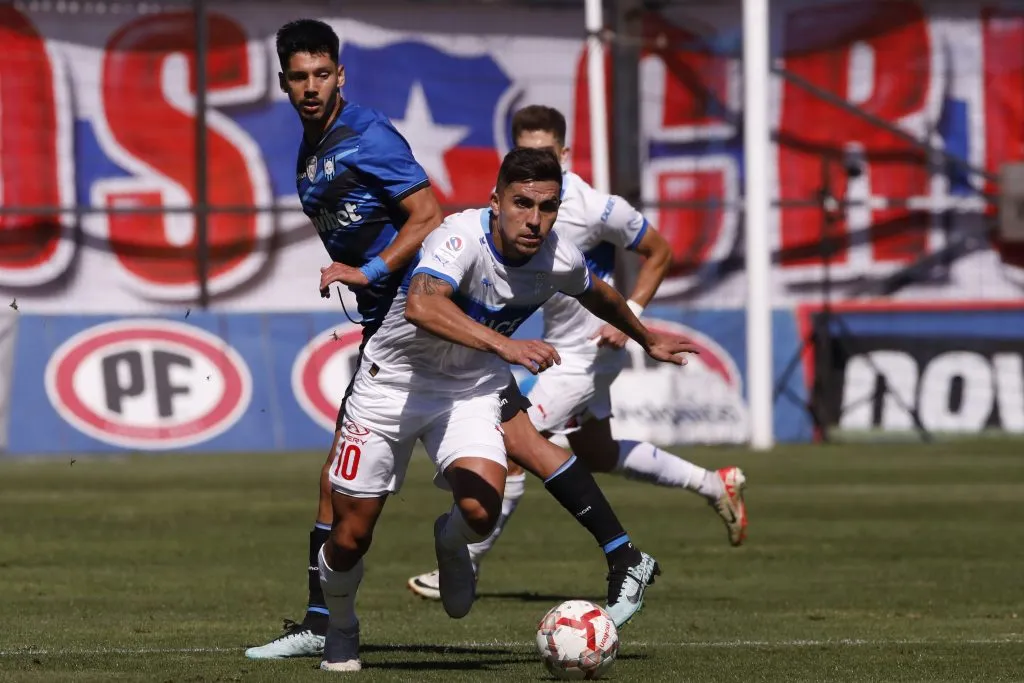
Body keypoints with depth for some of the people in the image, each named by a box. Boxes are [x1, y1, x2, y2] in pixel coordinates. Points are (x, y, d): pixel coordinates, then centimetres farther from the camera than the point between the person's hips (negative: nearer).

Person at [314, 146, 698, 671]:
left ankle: (450, 545, 15)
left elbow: (597, 295, 13)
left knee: (481, 511, -24)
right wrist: (504, 345, -61)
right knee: (351, 536, -1)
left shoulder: (560, 262, -14)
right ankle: (340, 630, 33)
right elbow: (421, 305, -51)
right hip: (394, 380, -3)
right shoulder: (463, 237, -31)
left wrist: (646, 339, 29)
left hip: (471, 390, 3)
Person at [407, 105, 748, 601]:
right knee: (596, 454, 23)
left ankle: (465, 565, 1)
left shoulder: (595, 208, -23)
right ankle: (716, 486, 38)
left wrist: (629, 316, -18)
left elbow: (658, 252, -10)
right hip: (558, 349, 9)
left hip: (590, 351, -9)